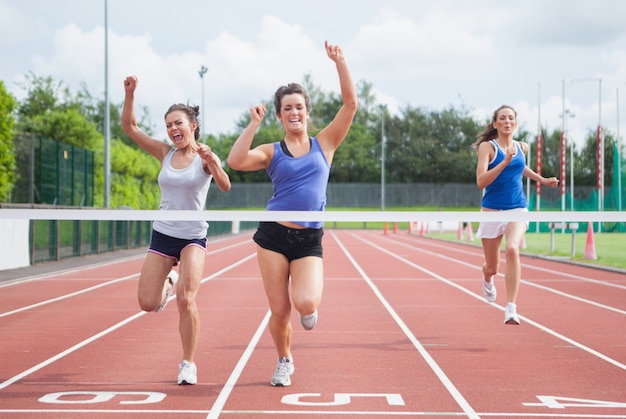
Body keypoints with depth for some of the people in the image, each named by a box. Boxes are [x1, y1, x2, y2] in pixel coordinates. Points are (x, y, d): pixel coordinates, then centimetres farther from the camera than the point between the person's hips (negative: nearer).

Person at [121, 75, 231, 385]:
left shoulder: (205, 157, -7)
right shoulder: (165, 153, 4)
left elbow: (225, 187, -25)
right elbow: (129, 126, 0)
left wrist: (211, 161, -43)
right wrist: (130, 93, -13)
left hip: (193, 237, -4)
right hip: (162, 235, 4)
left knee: (186, 300, -18)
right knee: (148, 304, 0)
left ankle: (188, 364, -1)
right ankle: (169, 283, 36)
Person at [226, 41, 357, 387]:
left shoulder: (324, 144, 9)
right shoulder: (271, 152, 6)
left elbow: (350, 103, 1)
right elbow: (235, 162, -13)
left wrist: (340, 63, -6)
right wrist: (254, 124, -11)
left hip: (309, 240, 0)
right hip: (273, 236, 0)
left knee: (305, 303, -23)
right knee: (279, 310, -1)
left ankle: (310, 305, 16)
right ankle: (284, 361, 27)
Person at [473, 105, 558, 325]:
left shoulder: (522, 148, 7)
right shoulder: (487, 146, -8)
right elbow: (481, 181, -20)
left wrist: (541, 179, 25)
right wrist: (505, 161, -27)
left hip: (517, 208, 2)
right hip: (492, 210, -2)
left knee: (512, 250, -28)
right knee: (492, 267, 10)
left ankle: (511, 308, -28)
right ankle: (487, 278, 51)